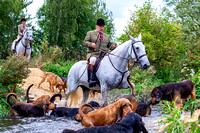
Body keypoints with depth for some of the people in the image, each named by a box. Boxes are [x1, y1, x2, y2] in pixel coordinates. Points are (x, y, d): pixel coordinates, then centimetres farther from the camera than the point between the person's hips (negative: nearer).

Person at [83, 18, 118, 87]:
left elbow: (110, 45, 22)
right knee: (92, 60, -37)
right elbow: (85, 42, 6)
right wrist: (91, 44, -15)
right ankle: (91, 79, -45)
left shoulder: (106, 36, 26)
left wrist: (114, 46, -1)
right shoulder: (90, 33, 14)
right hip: (93, 54, -4)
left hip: (104, 55, 4)